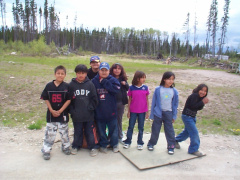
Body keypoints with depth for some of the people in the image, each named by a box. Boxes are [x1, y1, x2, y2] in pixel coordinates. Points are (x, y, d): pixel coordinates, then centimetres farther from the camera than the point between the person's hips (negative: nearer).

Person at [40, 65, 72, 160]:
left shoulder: (67, 86, -6)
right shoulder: (49, 85, -2)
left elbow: (68, 100, -7)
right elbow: (46, 99, 0)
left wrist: (60, 111, -13)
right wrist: (52, 110, -9)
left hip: (63, 113, 0)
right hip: (51, 113, 1)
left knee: (64, 132, 14)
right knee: (49, 133, 7)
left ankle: (66, 147, 33)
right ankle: (46, 150, 22)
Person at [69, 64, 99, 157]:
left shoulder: (90, 84, -1)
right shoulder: (71, 85, -1)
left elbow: (94, 98, 2)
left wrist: (91, 108, -7)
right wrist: (71, 110, -4)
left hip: (89, 114, 0)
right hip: (76, 114, 1)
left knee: (89, 132, 10)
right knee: (77, 132, 15)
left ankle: (92, 147, 25)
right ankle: (76, 146, 34)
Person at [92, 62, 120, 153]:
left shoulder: (113, 80, -3)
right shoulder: (94, 81, 0)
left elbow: (116, 89, -21)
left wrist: (104, 82, -17)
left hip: (111, 111, -1)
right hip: (99, 111, 1)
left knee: (113, 128, 13)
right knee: (101, 130, 14)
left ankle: (114, 144, 33)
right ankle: (103, 145, 33)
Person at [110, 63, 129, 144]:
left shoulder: (123, 79, 2)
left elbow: (127, 89, 9)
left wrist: (125, 84, -10)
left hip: (121, 102, 3)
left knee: (119, 120, 16)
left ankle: (120, 137, 30)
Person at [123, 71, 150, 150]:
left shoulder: (145, 88, -3)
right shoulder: (131, 88, -7)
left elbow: (147, 100, 3)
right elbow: (129, 100, 0)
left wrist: (147, 112, 3)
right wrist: (128, 111, 1)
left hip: (142, 111, 1)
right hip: (133, 111, -1)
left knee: (141, 127, 12)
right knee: (130, 127, 10)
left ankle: (140, 143, 26)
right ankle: (128, 142, 24)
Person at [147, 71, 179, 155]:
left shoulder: (174, 91, -3)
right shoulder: (158, 89, -8)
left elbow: (175, 104, 5)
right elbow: (154, 102, -2)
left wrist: (174, 116, 5)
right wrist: (152, 114, 0)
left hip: (168, 113, 1)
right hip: (158, 113, -1)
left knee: (169, 130, 9)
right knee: (155, 130, 10)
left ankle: (171, 146, 24)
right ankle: (151, 144, 28)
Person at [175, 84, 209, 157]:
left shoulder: (200, 97, 7)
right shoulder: (194, 96, -21)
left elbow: (199, 108, 5)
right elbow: (193, 107, -27)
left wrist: (203, 103, -11)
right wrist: (202, 102, -23)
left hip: (192, 117, 10)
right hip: (187, 116, -10)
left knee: (187, 131, 21)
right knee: (194, 132, -6)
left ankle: (176, 141, 39)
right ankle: (193, 150, 7)